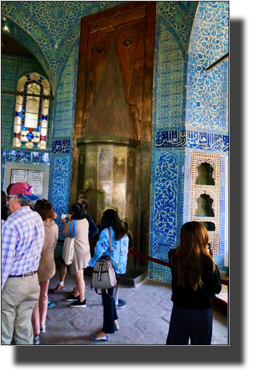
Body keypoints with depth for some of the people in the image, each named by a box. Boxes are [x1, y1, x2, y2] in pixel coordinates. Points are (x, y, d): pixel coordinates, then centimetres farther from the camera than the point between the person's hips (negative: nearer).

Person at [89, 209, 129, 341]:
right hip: (120, 269, 7)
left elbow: (99, 251, -18)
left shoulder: (105, 232, -14)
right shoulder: (124, 234, 5)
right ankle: (114, 322, 37)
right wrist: (121, 264, 14)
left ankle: (106, 332, 19)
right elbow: (126, 251, 6)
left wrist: (92, 263, -3)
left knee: (107, 297, 6)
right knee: (110, 295, 24)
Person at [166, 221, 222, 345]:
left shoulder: (174, 255, -14)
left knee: (175, 342, 21)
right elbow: (217, 288, -10)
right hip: (201, 311, -2)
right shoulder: (207, 260, -22)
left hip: (179, 309, 2)